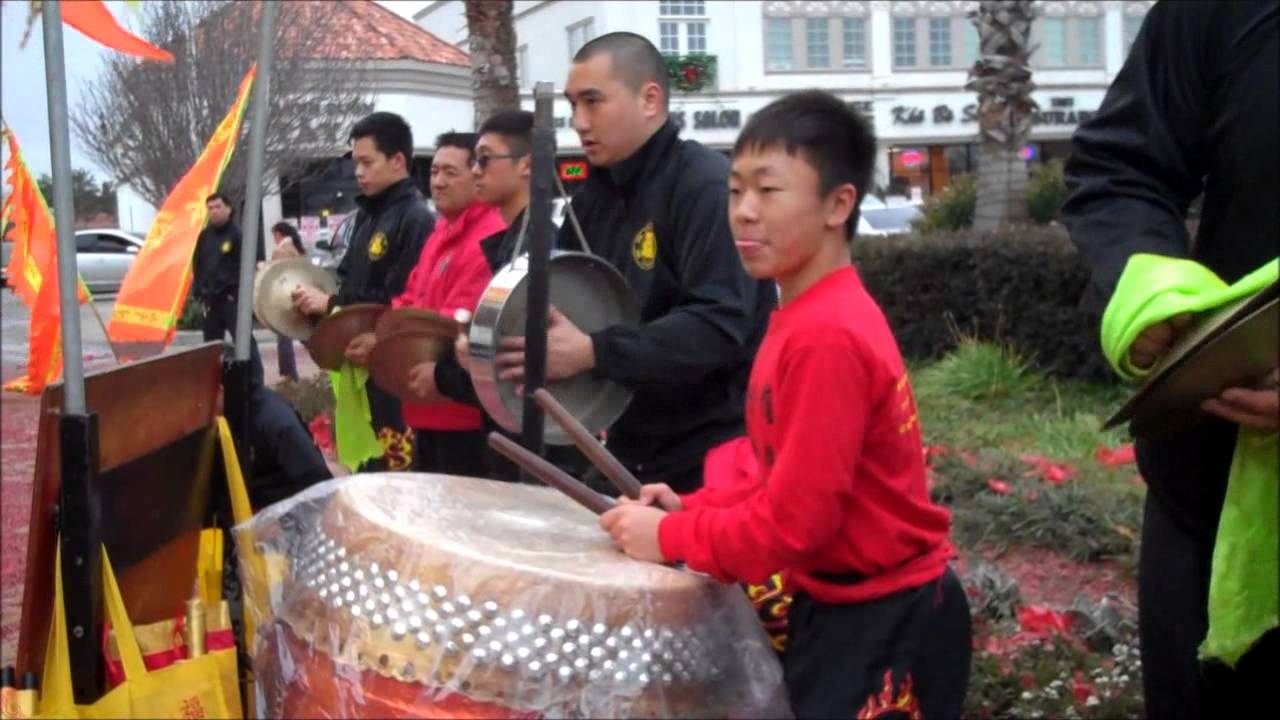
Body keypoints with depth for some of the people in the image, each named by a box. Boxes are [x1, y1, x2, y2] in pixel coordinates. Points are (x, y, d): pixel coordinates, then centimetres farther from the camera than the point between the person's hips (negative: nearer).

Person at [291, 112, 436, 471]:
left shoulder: (416, 218, -15)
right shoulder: (368, 215, 15)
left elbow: (403, 301, -23)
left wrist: (332, 304, -16)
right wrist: (319, 298, 1)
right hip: (360, 364, 10)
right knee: (364, 465, 18)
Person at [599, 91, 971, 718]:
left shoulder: (826, 336, -25)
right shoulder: (806, 319, 5)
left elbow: (795, 520, -26)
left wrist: (669, 538, -14)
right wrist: (691, 508, 2)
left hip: (883, 628, -9)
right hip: (842, 610, 9)